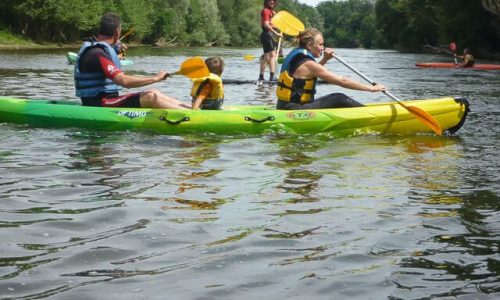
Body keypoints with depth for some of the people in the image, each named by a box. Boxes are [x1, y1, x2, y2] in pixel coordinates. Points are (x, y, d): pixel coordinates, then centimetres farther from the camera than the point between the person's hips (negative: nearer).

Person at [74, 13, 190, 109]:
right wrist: (155, 78, -19)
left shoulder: (94, 48, 15)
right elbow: (124, 81, -27)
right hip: (99, 107, -10)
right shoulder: (97, 54, -19)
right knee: (150, 97, -19)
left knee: (153, 93, 5)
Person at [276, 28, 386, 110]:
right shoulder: (307, 63, -17)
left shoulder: (296, 55, 11)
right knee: (340, 99, -10)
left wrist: (324, 60, 15)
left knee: (335, 98, 14)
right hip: (295, 112, -10)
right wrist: (370, 88, -10)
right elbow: (341, 81, -16)